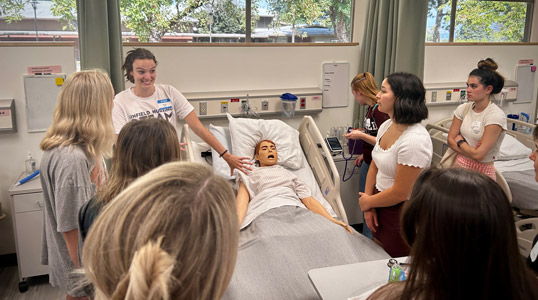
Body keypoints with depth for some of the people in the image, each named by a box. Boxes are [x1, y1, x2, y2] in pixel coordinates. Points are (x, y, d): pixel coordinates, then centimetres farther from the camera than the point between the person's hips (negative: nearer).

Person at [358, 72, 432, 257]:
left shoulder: (415, 140, -27)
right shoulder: (386, 126, 1)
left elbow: (400, 193, -24)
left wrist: (367, 202, -8)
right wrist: (368, 207, 1)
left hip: (402, 213, -8)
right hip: (380, 206, 8)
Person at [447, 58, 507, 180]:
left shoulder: (496, 116, -18)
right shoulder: (463, 109, 0)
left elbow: (479, 155, -21)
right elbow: (450, 140, 0)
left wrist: (460, 141, -5)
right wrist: (471, 151, -14)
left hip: (482, 171, -5)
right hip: (459, 165, 5)